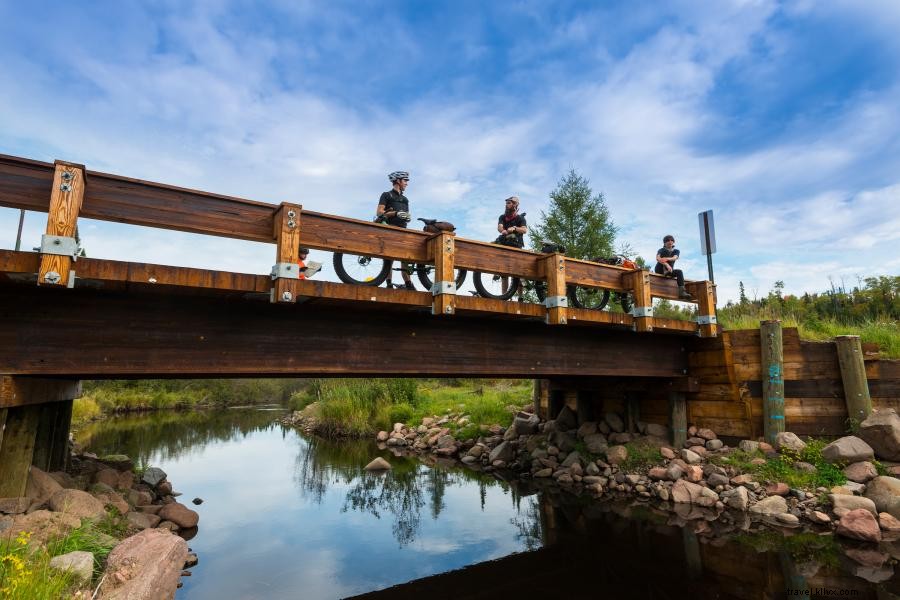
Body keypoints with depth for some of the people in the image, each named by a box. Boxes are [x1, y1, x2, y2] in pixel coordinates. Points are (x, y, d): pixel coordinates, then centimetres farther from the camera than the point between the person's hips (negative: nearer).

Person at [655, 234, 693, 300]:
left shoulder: (676, 251, 11)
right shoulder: (661, 250, 3)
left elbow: (674, 258, -14)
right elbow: (658, 259, -20)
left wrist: (667, 259, -38)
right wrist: (667, 265, -39)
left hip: (669, 270, 3)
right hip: (659, 269, -3)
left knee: (679, 271, -31)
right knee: (666, 251, -18)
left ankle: (682, 292, -39)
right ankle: (665, 270, -38)